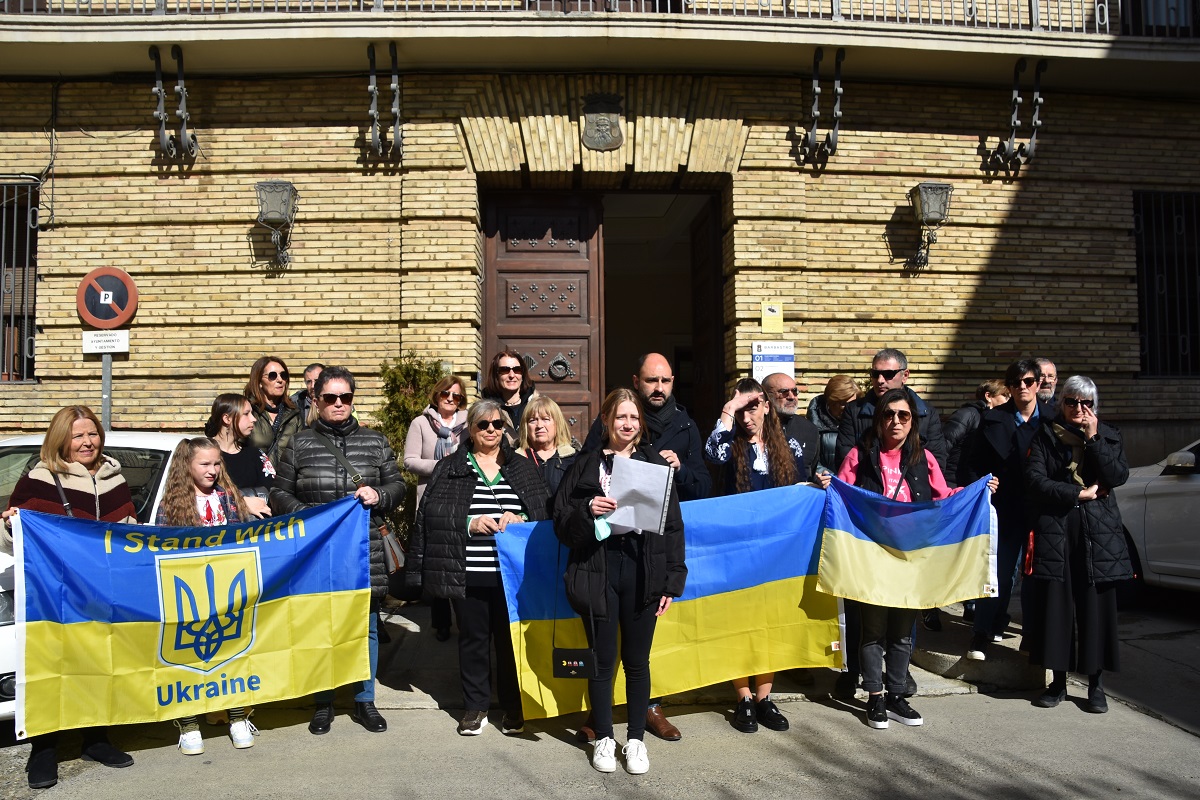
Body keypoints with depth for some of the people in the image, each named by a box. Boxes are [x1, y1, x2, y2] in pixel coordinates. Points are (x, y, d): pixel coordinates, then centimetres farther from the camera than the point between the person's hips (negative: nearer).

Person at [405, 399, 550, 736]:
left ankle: (513, 706, 22)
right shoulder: (449, 468, 6)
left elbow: (546, 511, 6)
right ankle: (475, 706, 24)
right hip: (467, 573, 0)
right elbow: (431, 515, -3)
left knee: (510, 639, 7)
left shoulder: (522, 467, 11)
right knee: (473, 638, 9)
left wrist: (521, 519, -13)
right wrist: (469, 523, -14)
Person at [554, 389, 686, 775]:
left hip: (642, 572, 0)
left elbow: (673, 525, 4)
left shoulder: (655, 464, 6)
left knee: (637, 660, 10)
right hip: (598, 572, 0)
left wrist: (672, 581, -1)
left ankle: (636, 739, 26)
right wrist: (587, 510, -18)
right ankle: (603, 738, 27)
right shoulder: (585, 465, 5)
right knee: (602, 659, 10)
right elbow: (561, 523, 2)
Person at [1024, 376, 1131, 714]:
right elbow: (1034, 481, -6)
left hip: (1099, 535, 1)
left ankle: (1096, 684, 14)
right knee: (1055, 607, 2)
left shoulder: (1108, 435, 10)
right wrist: (1080, 493, -10)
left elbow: (1118, 476, -5)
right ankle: (1058, 682, 15)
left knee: (1097, 607, 1)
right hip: (1054, 531, -1)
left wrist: (1092, 438, -11)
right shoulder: (1045, 435, 5)